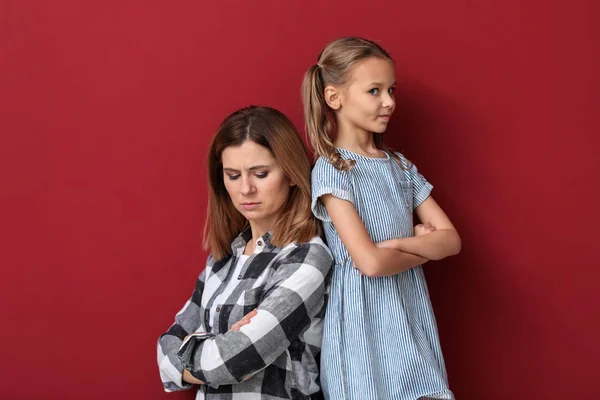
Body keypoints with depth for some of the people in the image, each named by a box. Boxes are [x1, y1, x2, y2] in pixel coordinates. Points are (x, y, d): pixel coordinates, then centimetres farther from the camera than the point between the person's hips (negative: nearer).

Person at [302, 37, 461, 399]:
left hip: (410, 314, 5)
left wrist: (397, 243, -13)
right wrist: (424, 247, -3)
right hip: (364, 318, -5)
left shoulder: (400, 166, 9)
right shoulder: (330, 170, -9)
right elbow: (370, 262, -18)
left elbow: (451, 239, 3)